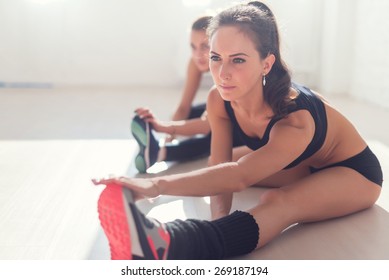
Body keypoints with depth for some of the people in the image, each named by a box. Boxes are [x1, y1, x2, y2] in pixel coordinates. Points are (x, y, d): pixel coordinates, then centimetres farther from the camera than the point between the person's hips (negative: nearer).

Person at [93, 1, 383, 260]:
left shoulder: (295, 120, -38)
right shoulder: (219, 101, -20)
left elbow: (239, 176, -48)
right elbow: (221, 167, -20)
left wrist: (157, 185, -63)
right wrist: (222, 229, -40)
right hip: (301, 169, 9)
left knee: (279, 203, -39)